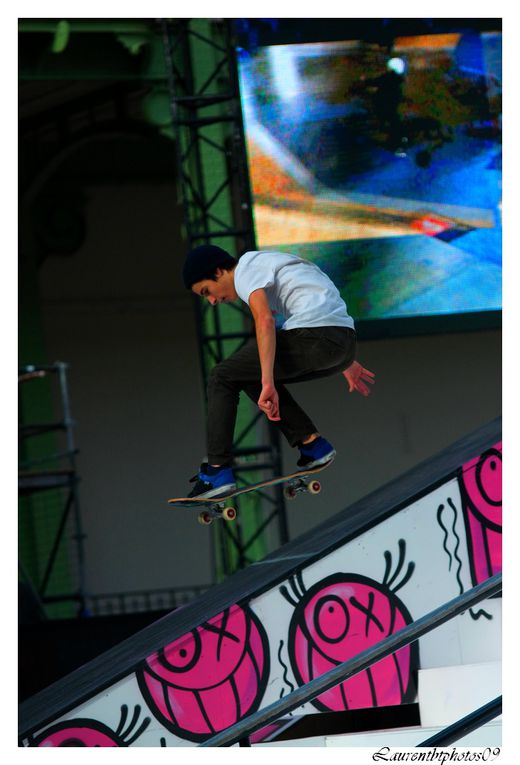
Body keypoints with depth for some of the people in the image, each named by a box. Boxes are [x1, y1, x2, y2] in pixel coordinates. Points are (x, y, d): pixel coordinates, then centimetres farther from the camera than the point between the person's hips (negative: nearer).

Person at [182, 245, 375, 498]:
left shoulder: (245, 270, 0)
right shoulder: (263, 261, 29)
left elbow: (265, 321, -18)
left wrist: (267, 383, -23)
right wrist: (346, 362, 39)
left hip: (313, 339, -9)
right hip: (343, 343, 9)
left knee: (222, 377, 2)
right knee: (252, 375, 26)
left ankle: (218, 471, -3)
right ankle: (311, 442, 16)